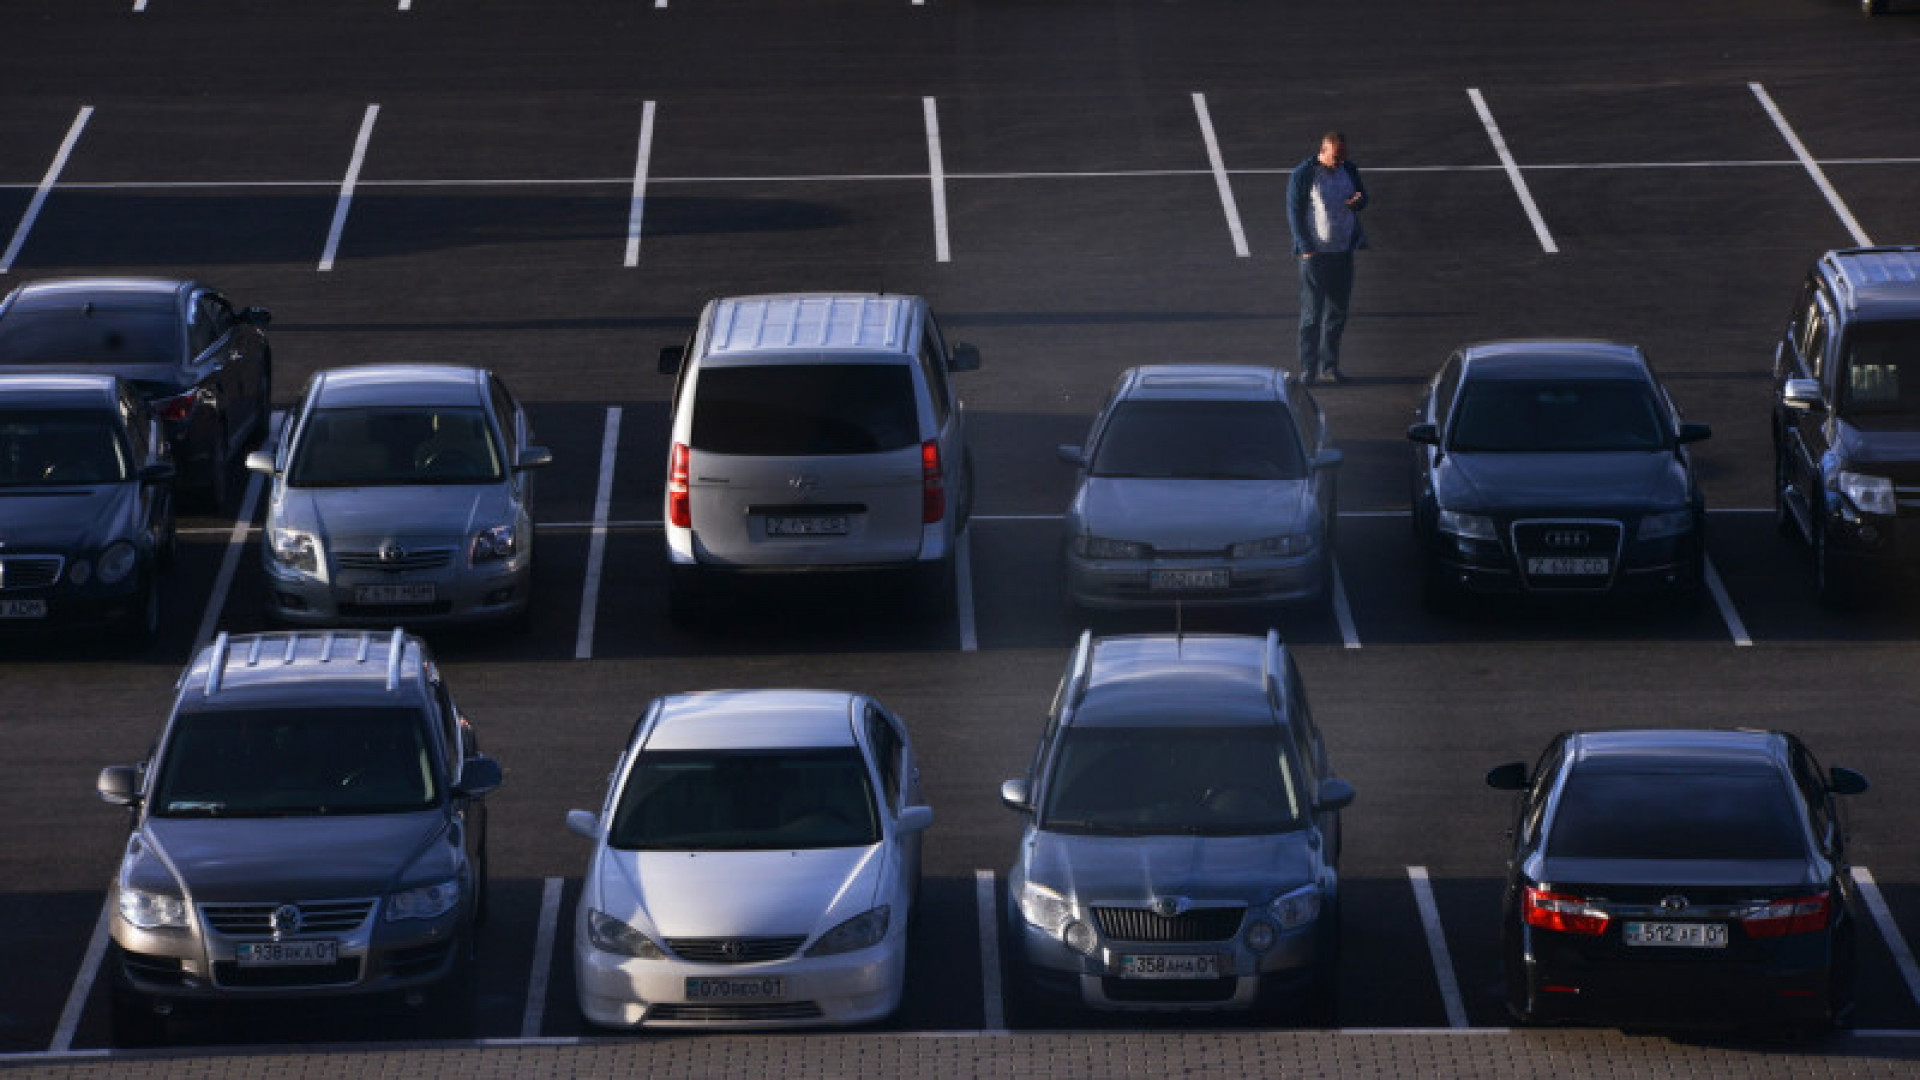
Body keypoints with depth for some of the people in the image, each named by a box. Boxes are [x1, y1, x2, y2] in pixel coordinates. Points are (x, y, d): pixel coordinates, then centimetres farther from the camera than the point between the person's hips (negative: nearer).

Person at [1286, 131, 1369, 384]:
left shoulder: (1349, 170, 7)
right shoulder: (1303, 175, -8)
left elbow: (1363, 197, 18)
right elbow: (1294, 212, -7)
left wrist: (1358, 202, -8)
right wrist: (1305, 248, -13)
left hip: (1343, 252, 5)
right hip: (1315, 253, -5)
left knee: (1338, 311, 10)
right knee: (1311, 314, -3)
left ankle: (1329, 366, 20)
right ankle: (1308, 370, 1)